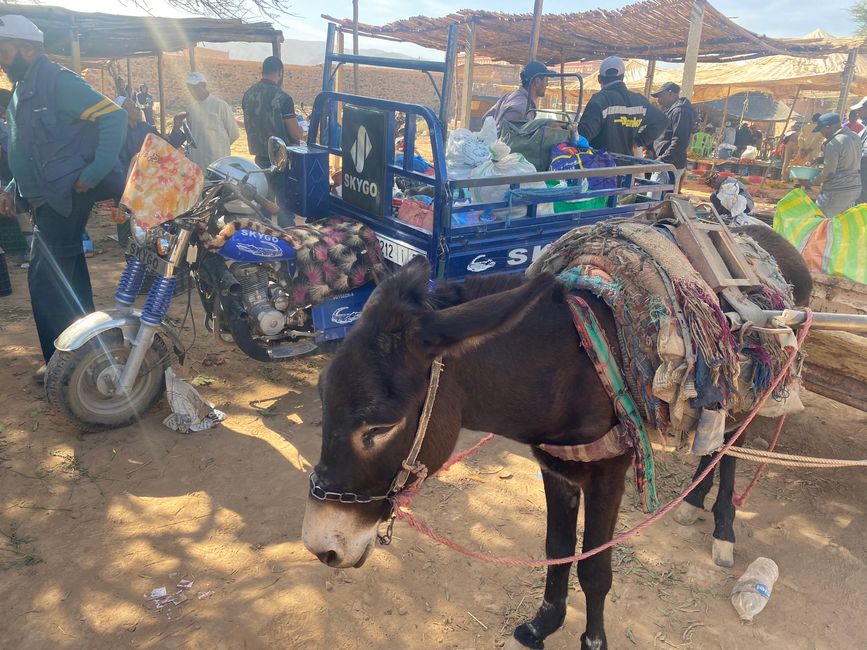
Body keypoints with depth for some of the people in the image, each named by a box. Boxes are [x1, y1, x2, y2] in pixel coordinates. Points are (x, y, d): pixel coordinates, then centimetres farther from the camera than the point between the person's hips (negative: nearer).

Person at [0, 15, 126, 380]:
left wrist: (93, 174, -24)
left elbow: (113, 117, -21)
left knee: (45, 280, -9)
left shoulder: (56, 81, -11)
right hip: (48, 199, 10)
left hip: (65, 197, -10)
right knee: (68, 277, 15)